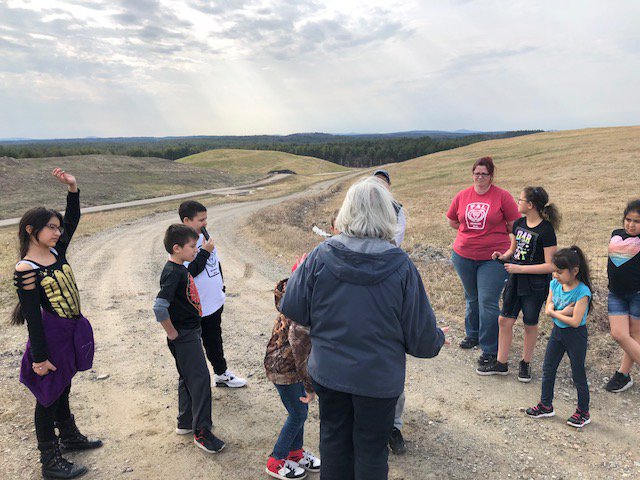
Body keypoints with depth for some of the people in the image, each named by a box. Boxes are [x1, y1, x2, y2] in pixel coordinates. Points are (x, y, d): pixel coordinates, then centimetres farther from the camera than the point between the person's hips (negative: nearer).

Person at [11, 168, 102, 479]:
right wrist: (39, 356, -16)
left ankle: (70, 437, 43)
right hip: (50, 335, -7)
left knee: (63, 390, 24)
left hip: (72, 333, 7)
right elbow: (32, 316, -18)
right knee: (48, 397, 7)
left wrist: (73, 189, -8)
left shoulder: (56, 251, 1)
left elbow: (73, 220, 7)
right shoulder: (26, 270, -19)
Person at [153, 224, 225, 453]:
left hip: (191, 332, 10)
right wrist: (172, 333, -23)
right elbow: (159, 307, -33)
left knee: (188, 379, 19)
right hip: (184, 336, -10)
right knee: (200, 380, -6)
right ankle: (201, 433, 3)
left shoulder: (181, 269, 6)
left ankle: (185, 423, 32)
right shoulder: (172, 273, -23)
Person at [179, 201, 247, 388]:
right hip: (195, 309, -8)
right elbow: (187, 273, -28)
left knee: (215, 341, 24)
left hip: (214, 303, 8)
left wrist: (221, 287, 19)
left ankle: (221, 374, 40)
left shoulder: (204, 237, 4)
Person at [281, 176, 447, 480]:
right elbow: (421, 333, -10)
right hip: (379, 378, -1)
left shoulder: (321, 256, -15)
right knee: (371, 448, 18)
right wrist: (438, 340, 12)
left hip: (327, 372, 2)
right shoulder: (401, 266, -18)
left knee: (334, 439, 23)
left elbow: (292, 309, -7)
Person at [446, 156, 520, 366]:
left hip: (493, 258, -4)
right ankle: (473, 334, 40)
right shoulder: (462, 196, 3)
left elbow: (514, 226, -2)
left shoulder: (502, 196, -7)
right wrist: (472, 233, 8)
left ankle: (490, 350, 5)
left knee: (488, 302, -6)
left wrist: (494, 234, 1)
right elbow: (452, 222, 14)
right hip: (463, 256, 4)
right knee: (472, 298, 20)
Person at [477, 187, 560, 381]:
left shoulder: (546, 230, -18)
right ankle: (501, 363, 21)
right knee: (505, 320, 8)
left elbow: (550, 265, -19)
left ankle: (525, 363, 30)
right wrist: (503, 256, -5)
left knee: (530, 324, 10)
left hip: (535, 285, -6)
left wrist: (520, 268, -21)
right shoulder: (519, 223, 3)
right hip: (515, 281, 6)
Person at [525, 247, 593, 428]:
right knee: (548, 369, 13)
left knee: (578, 375, 7)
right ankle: (546, 405, 28)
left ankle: (583, 412, 25)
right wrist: (563, 312, -21)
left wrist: (555, 313, -15)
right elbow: (548, 309, -4)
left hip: (575, 335, -7)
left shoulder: (582, 292, -24)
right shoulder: (555, 284, -3)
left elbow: (575, 321, -26)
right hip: (557, 331, 7)